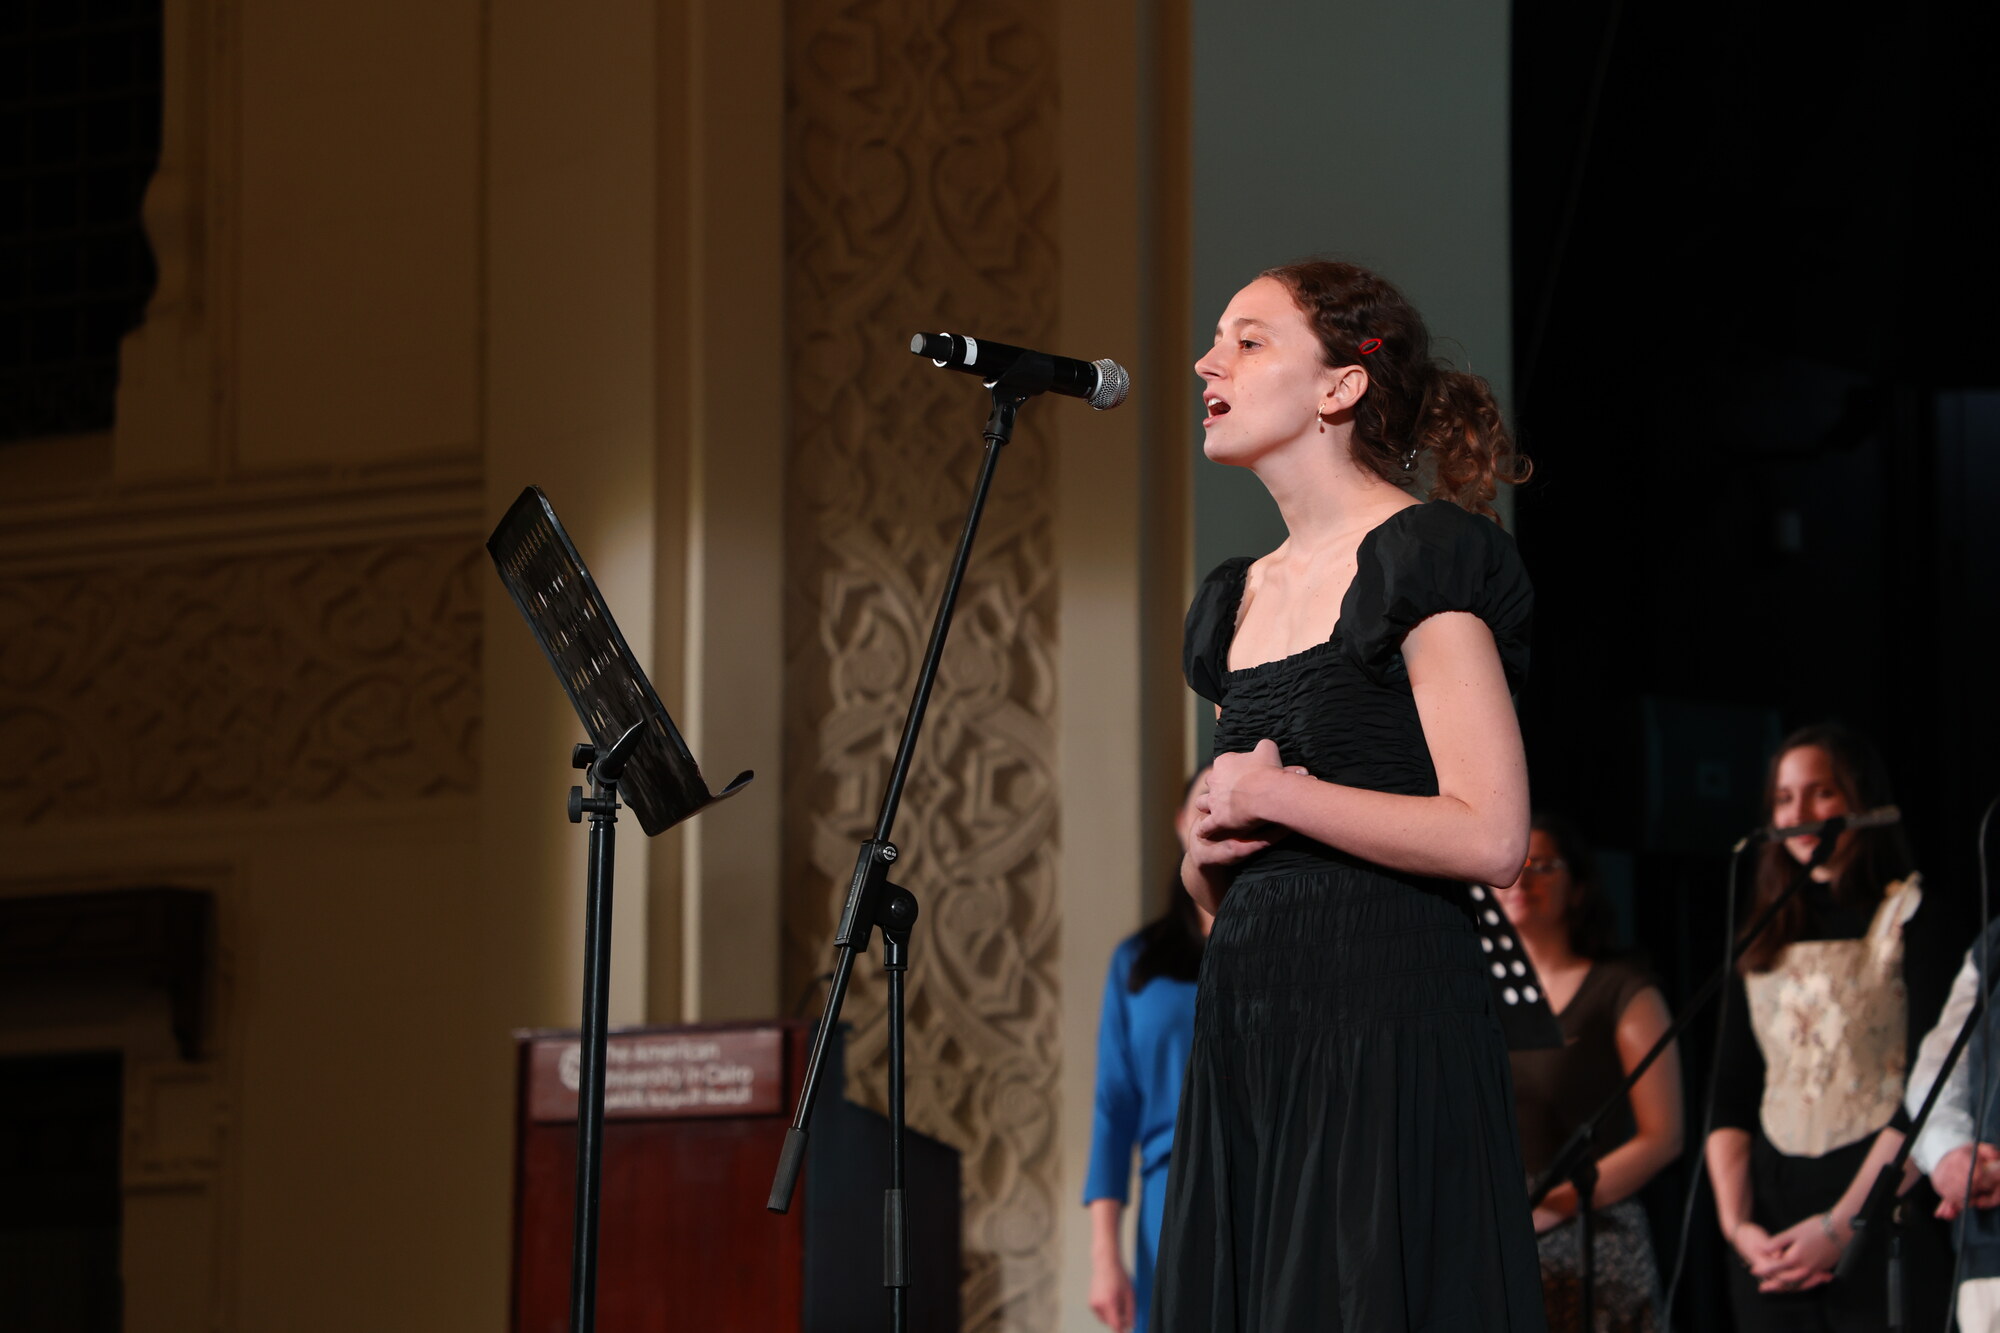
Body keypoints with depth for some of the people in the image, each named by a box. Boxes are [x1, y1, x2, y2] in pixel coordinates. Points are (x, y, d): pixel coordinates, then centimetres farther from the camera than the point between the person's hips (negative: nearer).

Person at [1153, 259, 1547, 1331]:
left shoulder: (1422, 557, -6)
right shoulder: (1237, 599, 19)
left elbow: (1489, 836, -15)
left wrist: (1271, 797, -8)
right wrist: (1206, 848, 0)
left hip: (1385, 1008, -8)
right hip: (1246, 1013, 8)